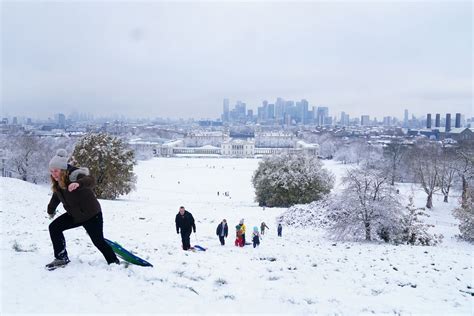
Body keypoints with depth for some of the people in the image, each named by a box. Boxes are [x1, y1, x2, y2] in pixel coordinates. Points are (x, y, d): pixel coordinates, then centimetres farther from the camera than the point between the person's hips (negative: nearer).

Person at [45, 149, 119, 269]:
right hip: (74, 215, 8)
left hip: (92, 214, -8)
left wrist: (78, 183, -68)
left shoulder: (74, 175, -25)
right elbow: (56, 197, 20)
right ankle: (62, 258, 12)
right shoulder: (58, 183, 0)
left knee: (98, 241, -4)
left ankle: (115, 263, 14)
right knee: (54, 227, 0)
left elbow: (91, 181, -47)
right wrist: (51, 211, 34)